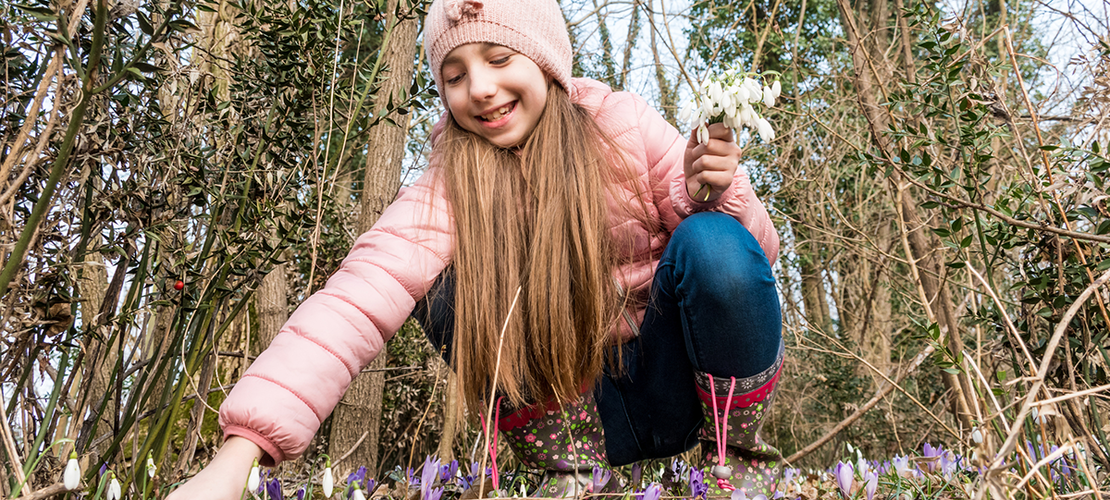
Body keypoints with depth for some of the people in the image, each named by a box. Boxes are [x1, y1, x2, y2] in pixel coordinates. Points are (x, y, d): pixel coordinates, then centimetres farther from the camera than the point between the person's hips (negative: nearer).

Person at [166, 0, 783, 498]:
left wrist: (715, 196, -31)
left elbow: (755, 252, -8)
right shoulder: (451, 185, -13)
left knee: (712, 244, -29)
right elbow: (362, 297, -31)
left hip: (675, 376, 0)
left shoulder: (624, 126, -12)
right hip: (577, 401, 1)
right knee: (448, 287, -22)